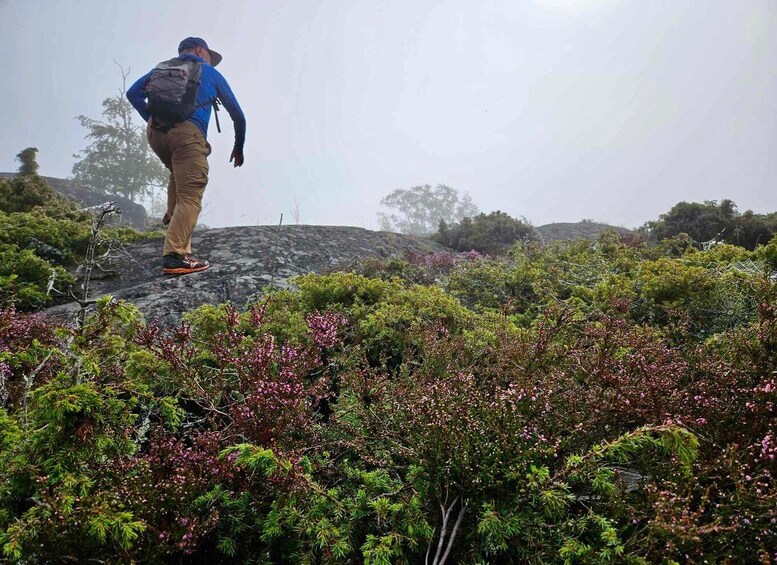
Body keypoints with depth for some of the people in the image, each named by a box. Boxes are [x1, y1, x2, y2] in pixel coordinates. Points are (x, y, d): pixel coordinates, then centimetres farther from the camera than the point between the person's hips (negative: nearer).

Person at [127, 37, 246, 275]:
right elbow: (237, 114, 26)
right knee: (190, 196, -10)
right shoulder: (211, 74, 23)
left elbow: (133, 93, 16)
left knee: (178, 174, 33)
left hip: (155, 132, 5)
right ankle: (174, 256, -21)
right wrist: (238, 148, 37)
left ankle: (172, 216, 16)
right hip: (188, 132, -5)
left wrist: (151, 119, 17)